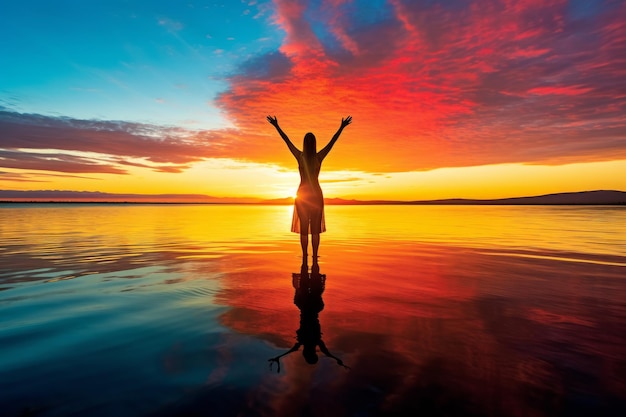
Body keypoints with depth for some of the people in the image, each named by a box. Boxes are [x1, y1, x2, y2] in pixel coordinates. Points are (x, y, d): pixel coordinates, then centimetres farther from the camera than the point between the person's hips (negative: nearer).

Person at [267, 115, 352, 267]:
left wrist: (276, 126, 9)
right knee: (315, 229, 3)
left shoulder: (300, 156, -5)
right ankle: (314, 259, 4)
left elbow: (286, 140, 1)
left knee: (303, 228, 4)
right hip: (316, 194, 0)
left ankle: (305, 260, 4)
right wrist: (342, 127, 8)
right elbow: (333, 141, 1)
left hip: (302, 193, 0)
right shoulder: (319, 157, -4)